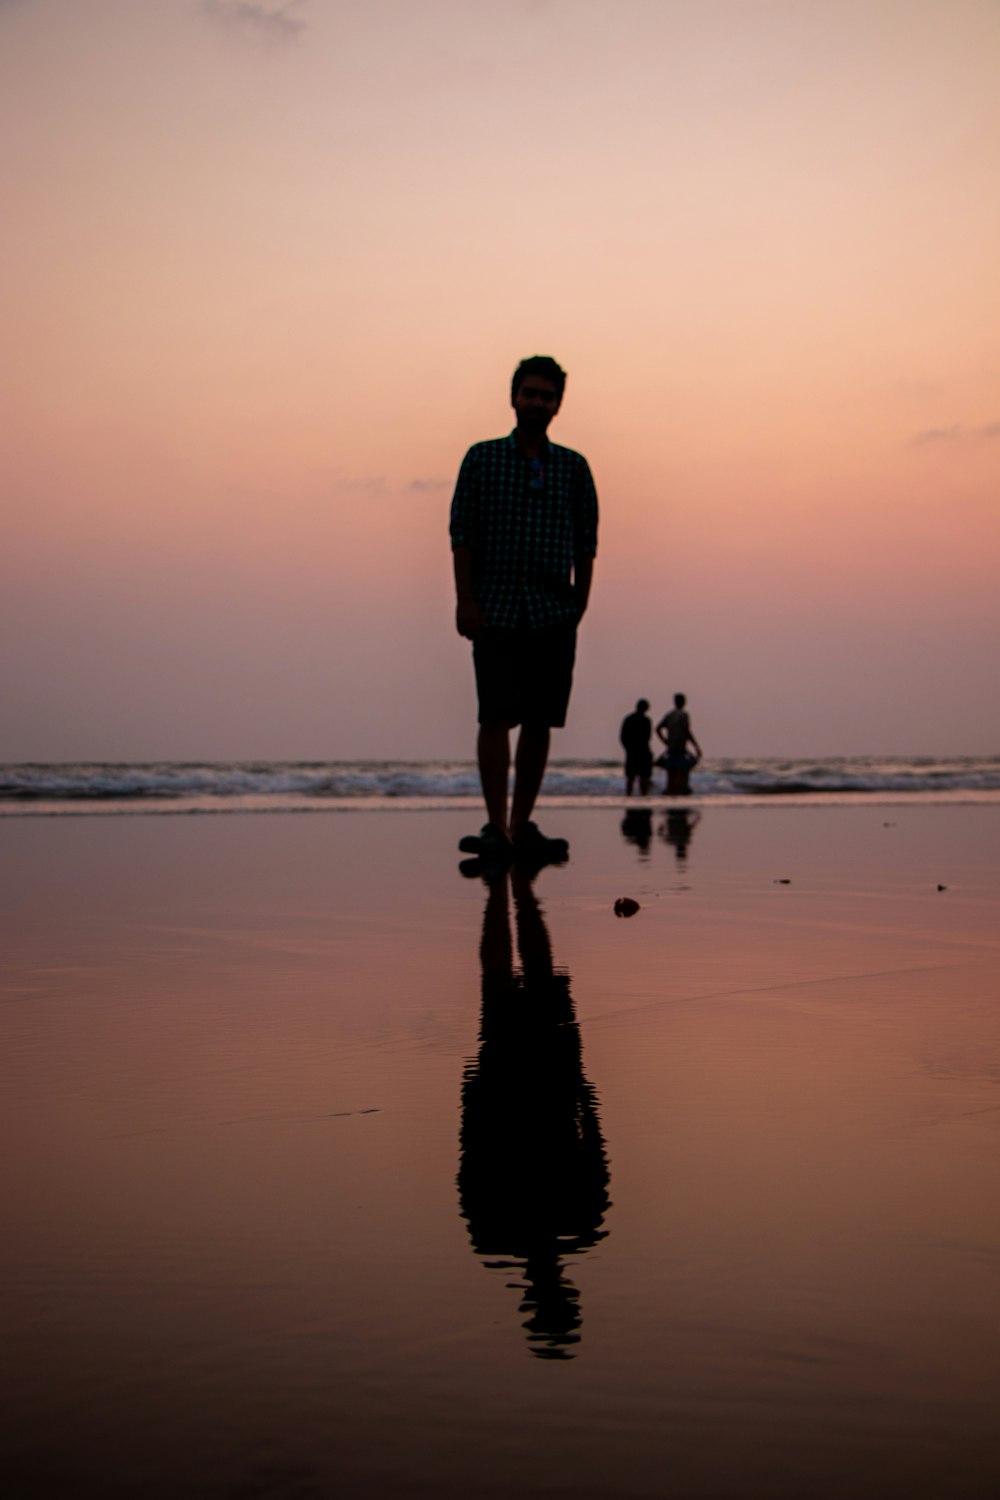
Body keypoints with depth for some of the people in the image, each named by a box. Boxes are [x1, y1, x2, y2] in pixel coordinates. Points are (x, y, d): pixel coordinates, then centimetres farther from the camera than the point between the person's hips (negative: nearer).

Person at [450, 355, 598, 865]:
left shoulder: (573, 467, 12)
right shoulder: (482, 458, 8)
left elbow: (585, 543, 11)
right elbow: (462, 533, 3)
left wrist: (579, 606, 3)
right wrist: (465, 599, -7)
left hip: (554, 612, 2)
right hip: (496, 609, -2)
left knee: (540, 722, 2)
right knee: (496, 717, -10)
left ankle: (522, 827, 10)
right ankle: (495, 827, -8)